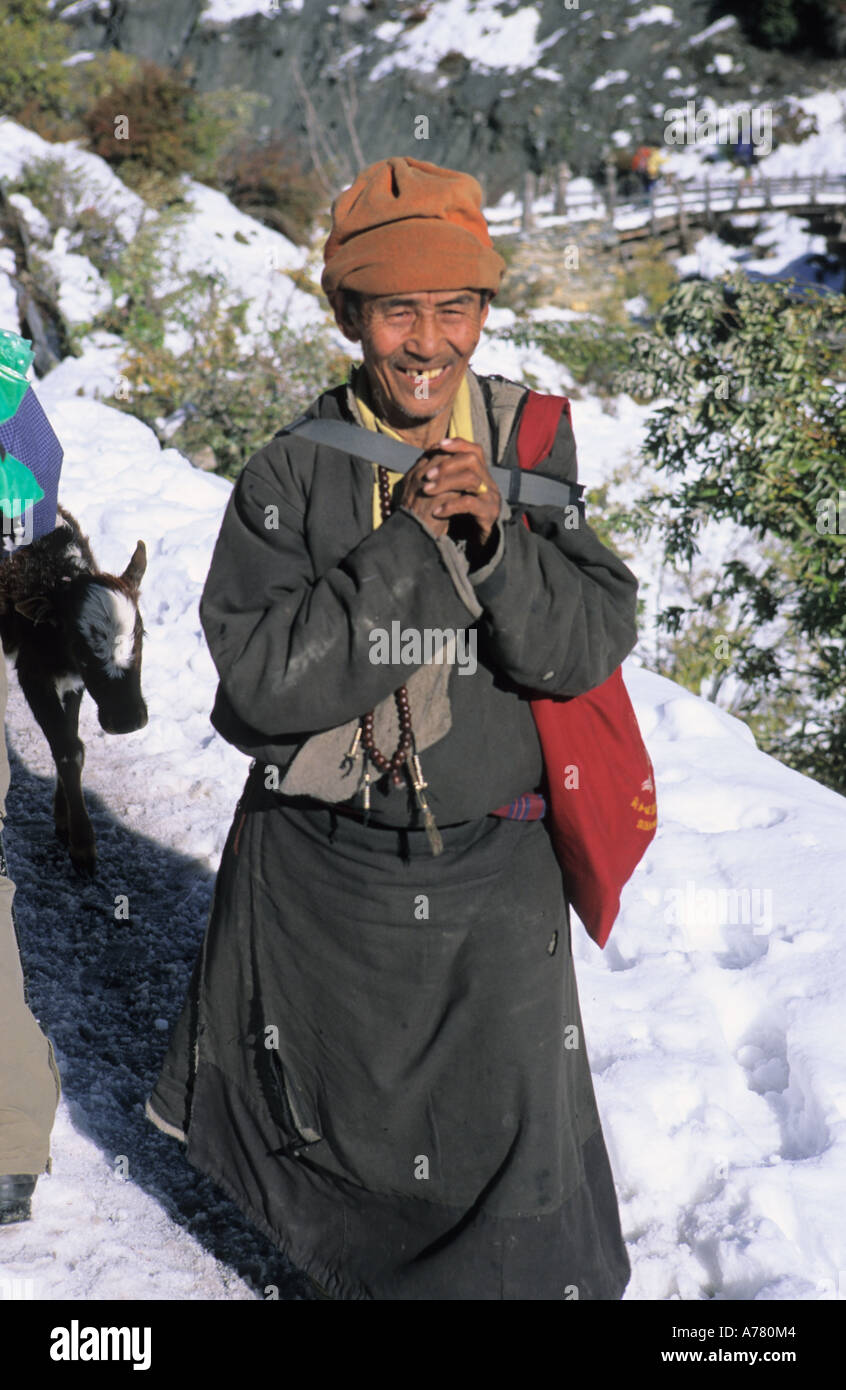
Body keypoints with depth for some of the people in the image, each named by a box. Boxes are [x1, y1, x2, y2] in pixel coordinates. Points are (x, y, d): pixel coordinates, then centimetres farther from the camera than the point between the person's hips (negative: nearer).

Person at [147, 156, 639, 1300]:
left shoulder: (528, 448, -5)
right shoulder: (292, 475, -11)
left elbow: (589, 648, -10)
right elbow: (264, 682, -19)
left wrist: (492, 539, -26)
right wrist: (401, 544, -25)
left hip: (492, 872, 1)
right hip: (317, 871, 0)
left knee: (520, 1160, 10)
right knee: (320, 1120, 21)